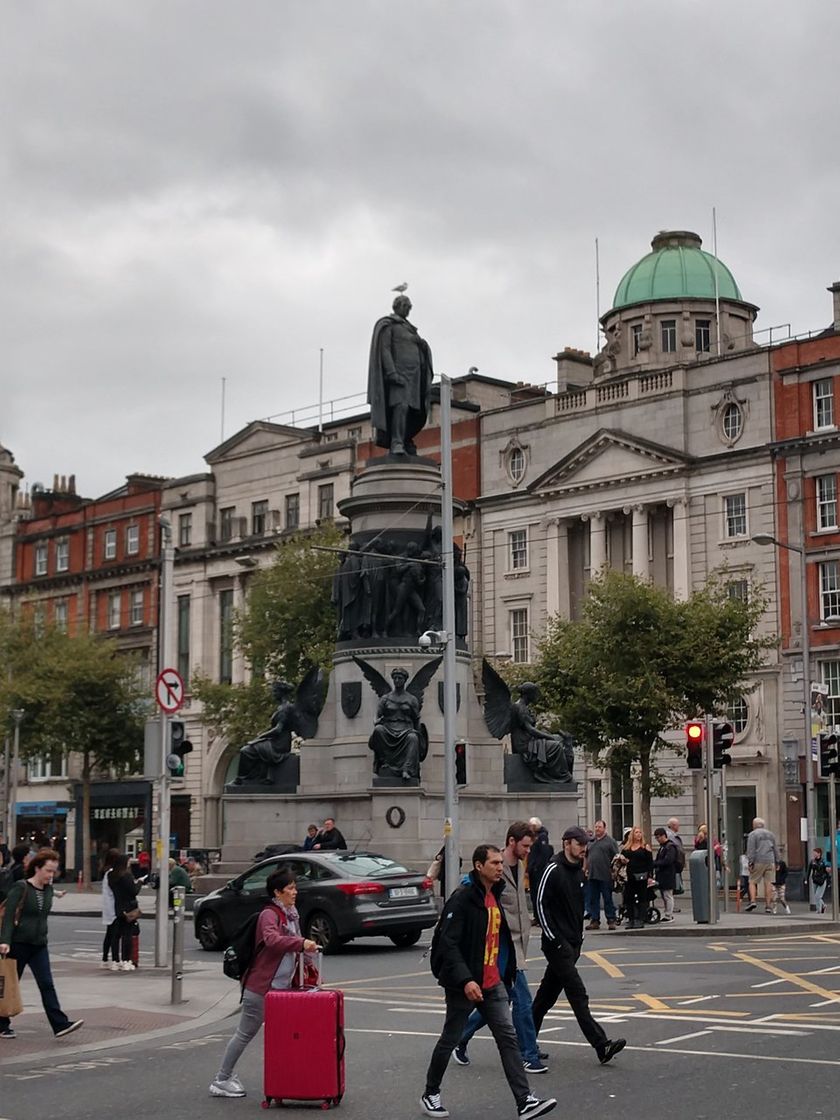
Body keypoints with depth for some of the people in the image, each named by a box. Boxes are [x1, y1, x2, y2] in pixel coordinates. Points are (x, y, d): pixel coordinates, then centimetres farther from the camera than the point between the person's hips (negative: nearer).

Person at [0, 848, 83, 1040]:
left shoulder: (48, 890, 7)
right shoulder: (21, 887, -12)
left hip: (39, 945, 5)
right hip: (18, 943, -5)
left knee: (47, 985, -4)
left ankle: (60, 1024, -13)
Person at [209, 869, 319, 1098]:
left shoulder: (291, 915, 15)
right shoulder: (269, 915, -13)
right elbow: (272, 940, -33)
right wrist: (301, 943, -44)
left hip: (281, 987, 9)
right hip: (261, 987, -9)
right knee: (245, 1034, -1)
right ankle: (221, 1080, 9)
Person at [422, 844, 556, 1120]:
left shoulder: (494, 896, 10)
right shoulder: (462, 898, -17)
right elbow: (448, 943, -22)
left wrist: (506, 973, 18)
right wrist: (465, 980, -29)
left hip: (493, 983, 7)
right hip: (464, 984, -7)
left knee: (508, 1038, -1)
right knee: (449, 1040, 7)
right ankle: (430, 1094, 25)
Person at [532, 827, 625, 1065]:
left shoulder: (578, 871, 13)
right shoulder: (553, 870, -12)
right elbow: (540, 904, -14)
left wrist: (579, 936, 15)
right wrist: (553, 938, -15)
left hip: (572, 944, 8)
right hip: (557, 944, -8)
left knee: (548, 994, 13)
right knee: (578, 994, -11)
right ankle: (602, 1046, -14)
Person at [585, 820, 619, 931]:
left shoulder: (610, 841, -1)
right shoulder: (590, 842, 15)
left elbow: (616, 857, -5)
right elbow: (586, 856, 22)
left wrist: (614, 871, -12)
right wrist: (585, 869, 14)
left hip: (605, 876, -5)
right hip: (592, 875, 5)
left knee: (608, 899, 0)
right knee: (593, 899, 7)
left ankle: (611, 920, 5)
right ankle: (595, 921, 12)